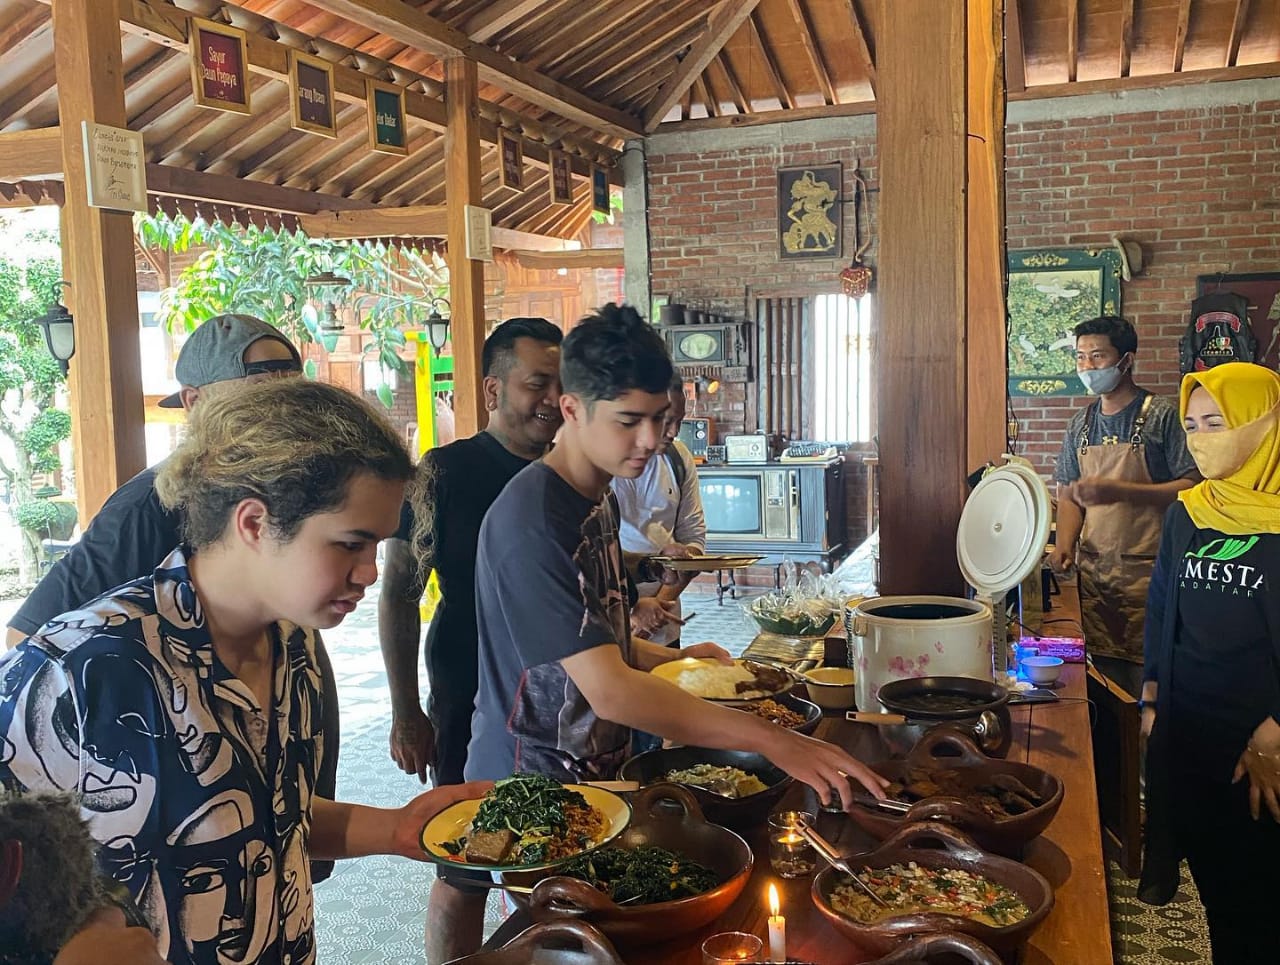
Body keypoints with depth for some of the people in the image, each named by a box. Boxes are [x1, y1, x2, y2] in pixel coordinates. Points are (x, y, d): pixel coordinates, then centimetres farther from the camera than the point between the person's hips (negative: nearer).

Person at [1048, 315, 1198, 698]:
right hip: (1093, 572, 5)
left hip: (1146, 572, -5)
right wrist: (1063, 547, -1)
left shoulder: (1161, 416, -4)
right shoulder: (1081, 423, 13)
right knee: (1104, 679, 6)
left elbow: (1192, 486, -10)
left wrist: (1120, 491, -20)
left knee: (1146, 678, -5)